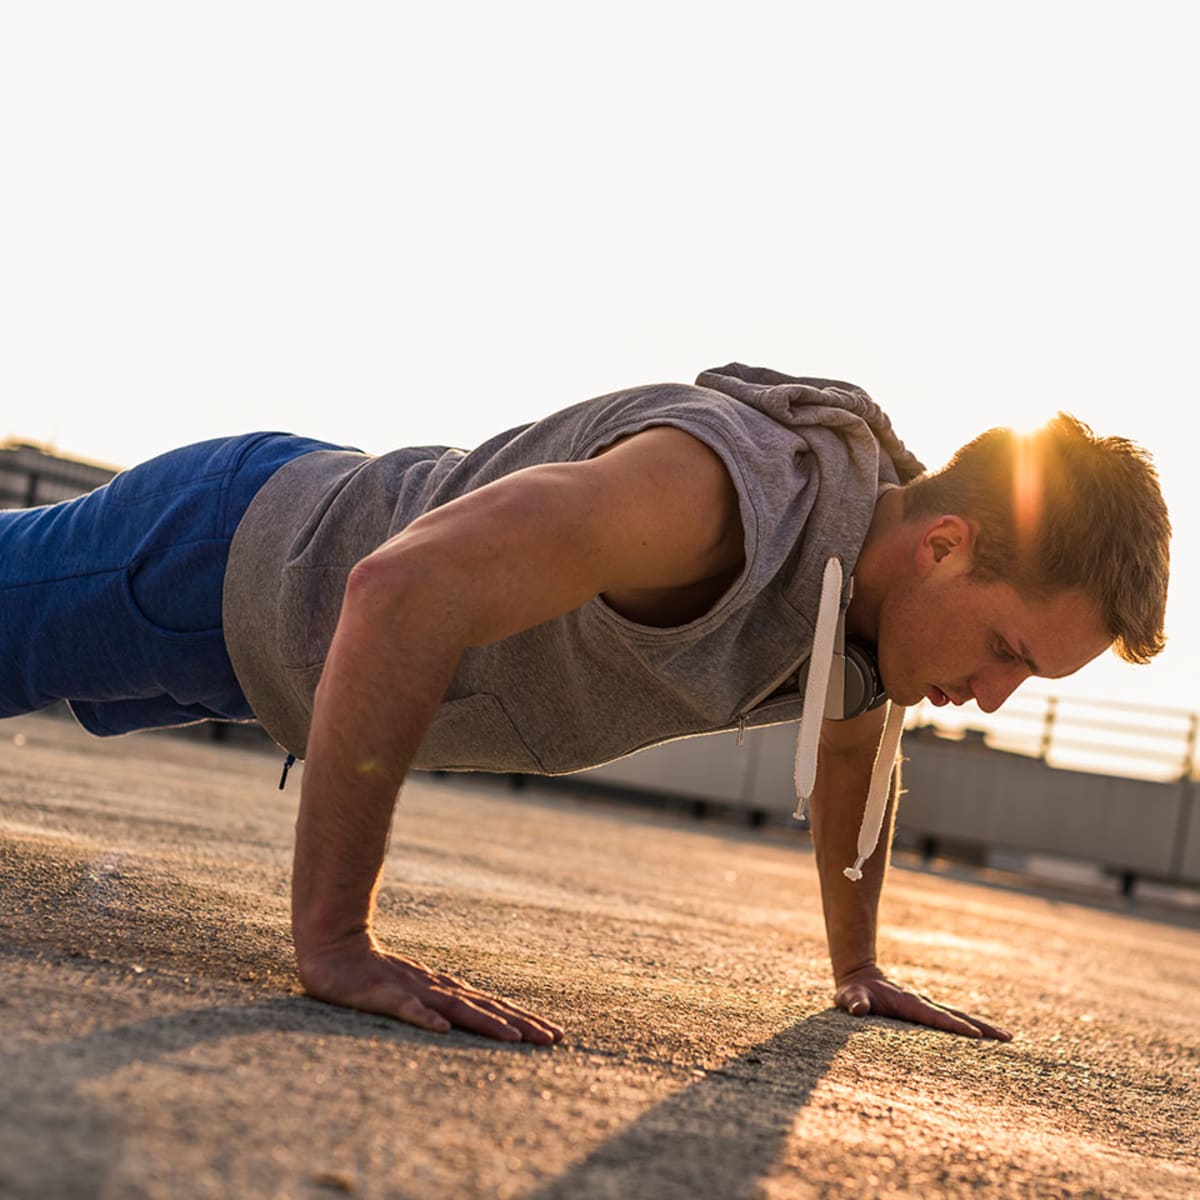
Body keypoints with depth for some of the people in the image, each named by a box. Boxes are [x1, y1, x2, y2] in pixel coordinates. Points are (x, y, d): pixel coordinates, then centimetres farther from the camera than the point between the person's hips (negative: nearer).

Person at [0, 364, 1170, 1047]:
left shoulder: (891, 580, -13)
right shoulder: (727, 488, -42)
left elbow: (854, 754, 10)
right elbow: (402, 592, -50)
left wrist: (856, 967, 16)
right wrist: (332, 940, -46)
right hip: (225, 556, -8)